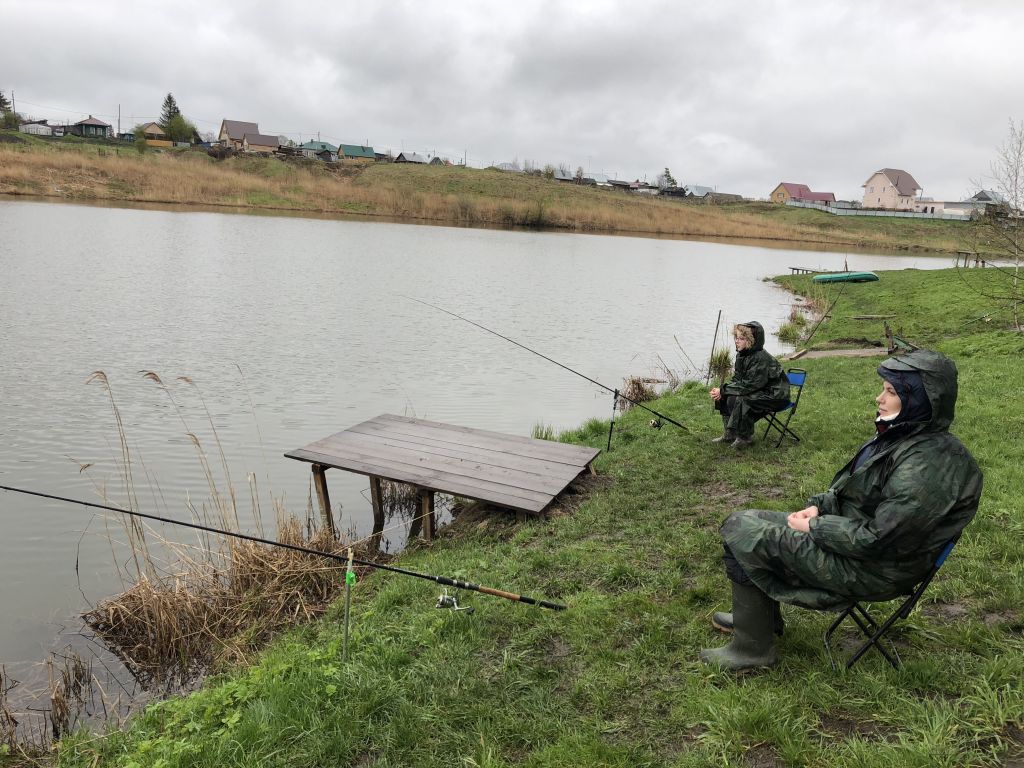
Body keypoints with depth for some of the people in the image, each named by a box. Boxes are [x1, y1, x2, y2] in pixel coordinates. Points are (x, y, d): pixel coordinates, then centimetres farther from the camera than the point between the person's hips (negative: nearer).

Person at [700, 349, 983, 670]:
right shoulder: (903, 436, 3)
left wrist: (813, 527, -16)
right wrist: (818, 506, 0)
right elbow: (854, 487, 16)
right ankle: (757, 616, 28)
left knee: (741, 534, -13)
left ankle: (754, 648, 2)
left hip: (871, 568, -10)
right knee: (741, 521, 10)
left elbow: (876, 540, -28)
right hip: (849, 531, 10)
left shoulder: (924, 465, -28)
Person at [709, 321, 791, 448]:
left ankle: (745, 437, -8)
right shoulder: (741, 355, 1)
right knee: (726, 396, -4)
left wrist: (723, 391, -25)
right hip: (759, 391, 9)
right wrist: (721, 390, -15)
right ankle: (729, 435, 4)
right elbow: (737, 380, 3)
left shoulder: (761, 358, -26)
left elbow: (748, 385, -28)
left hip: (774, 396, -9)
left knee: (738, 400, -27)